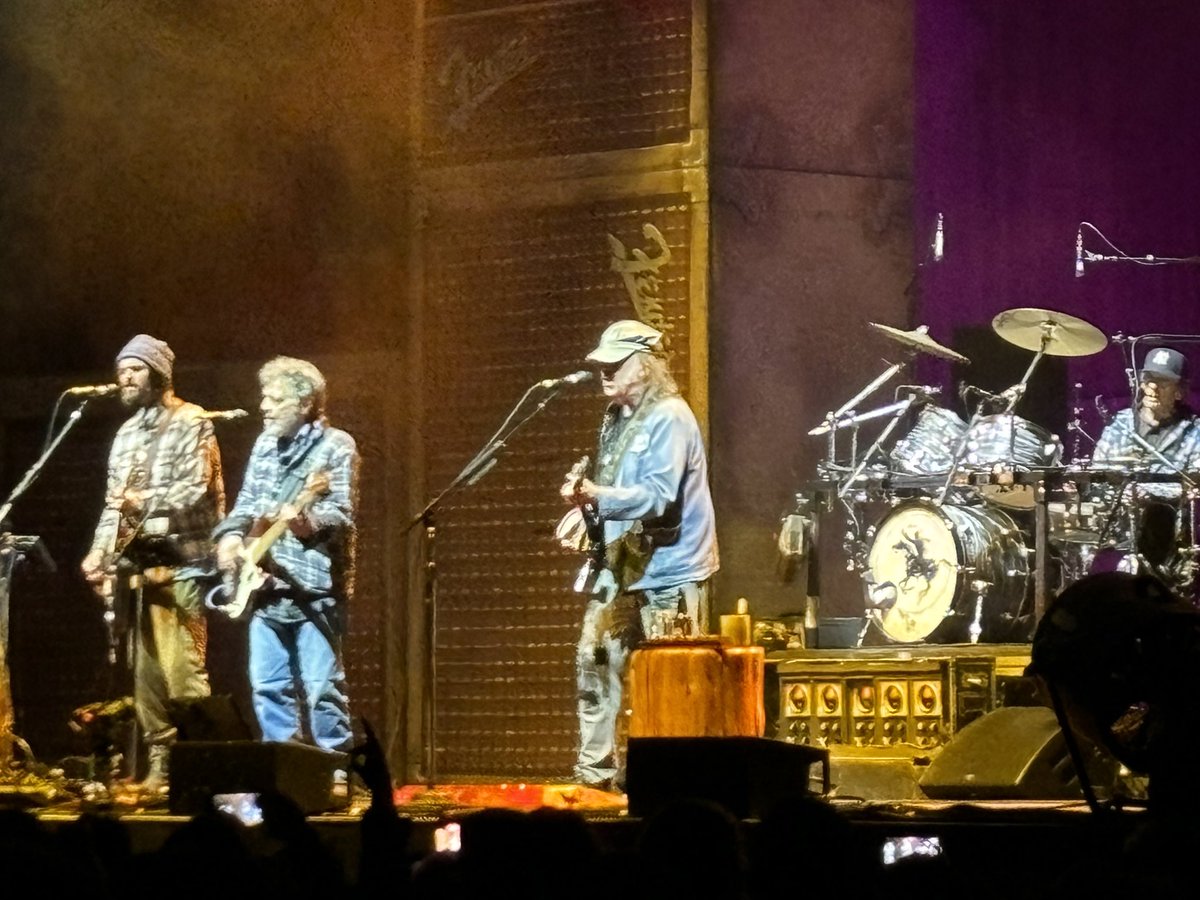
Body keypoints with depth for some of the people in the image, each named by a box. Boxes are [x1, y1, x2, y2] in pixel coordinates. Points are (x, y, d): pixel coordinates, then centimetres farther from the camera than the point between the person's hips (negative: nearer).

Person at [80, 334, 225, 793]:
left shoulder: (189, 422, -3)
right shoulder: (126, 433, 19)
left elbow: (195, 489, -13)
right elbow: (115, 500, 20)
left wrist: (145, 500, -26)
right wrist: (100, 551, 6)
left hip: (180, 561, -7)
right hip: (137, 563, 7)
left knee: (182, 667, -14)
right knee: (146, 669, 4)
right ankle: (159, 763, 8)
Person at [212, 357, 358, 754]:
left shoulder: (335, 446, -6)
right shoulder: (264, 445, 15)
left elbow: (342, 515, -15)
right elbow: (246, 503, 19)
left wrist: (305, 521, -34)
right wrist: (231, 536, 0)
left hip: (315, 588, -7)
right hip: (266, 588, 7)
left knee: (321, 689, -8)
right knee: (268, 687, 7)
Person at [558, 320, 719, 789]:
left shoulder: (669, 417, -14)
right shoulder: (616, 418, 14)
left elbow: (657, 497, -24)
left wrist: (596, 495, -34)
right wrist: (586, 501, 3)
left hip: (668, 574, -9)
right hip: (622, 567, 9)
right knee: (594, 662, 5)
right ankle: (595, 772, 11)